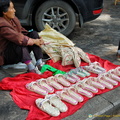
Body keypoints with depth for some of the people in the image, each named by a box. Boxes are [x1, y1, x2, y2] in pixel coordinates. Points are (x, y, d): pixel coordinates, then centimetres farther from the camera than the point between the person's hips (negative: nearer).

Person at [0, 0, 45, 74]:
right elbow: (19, 39, -30)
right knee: (19, 44, -36)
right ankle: (31, 67, -37)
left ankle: (39, 62, -20)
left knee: (34, 34, -7)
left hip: (21, 51, 9)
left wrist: (38, 39, -10)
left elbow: (23, 32, 5)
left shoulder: (13, 19, 2)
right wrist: (34, 41, -20)